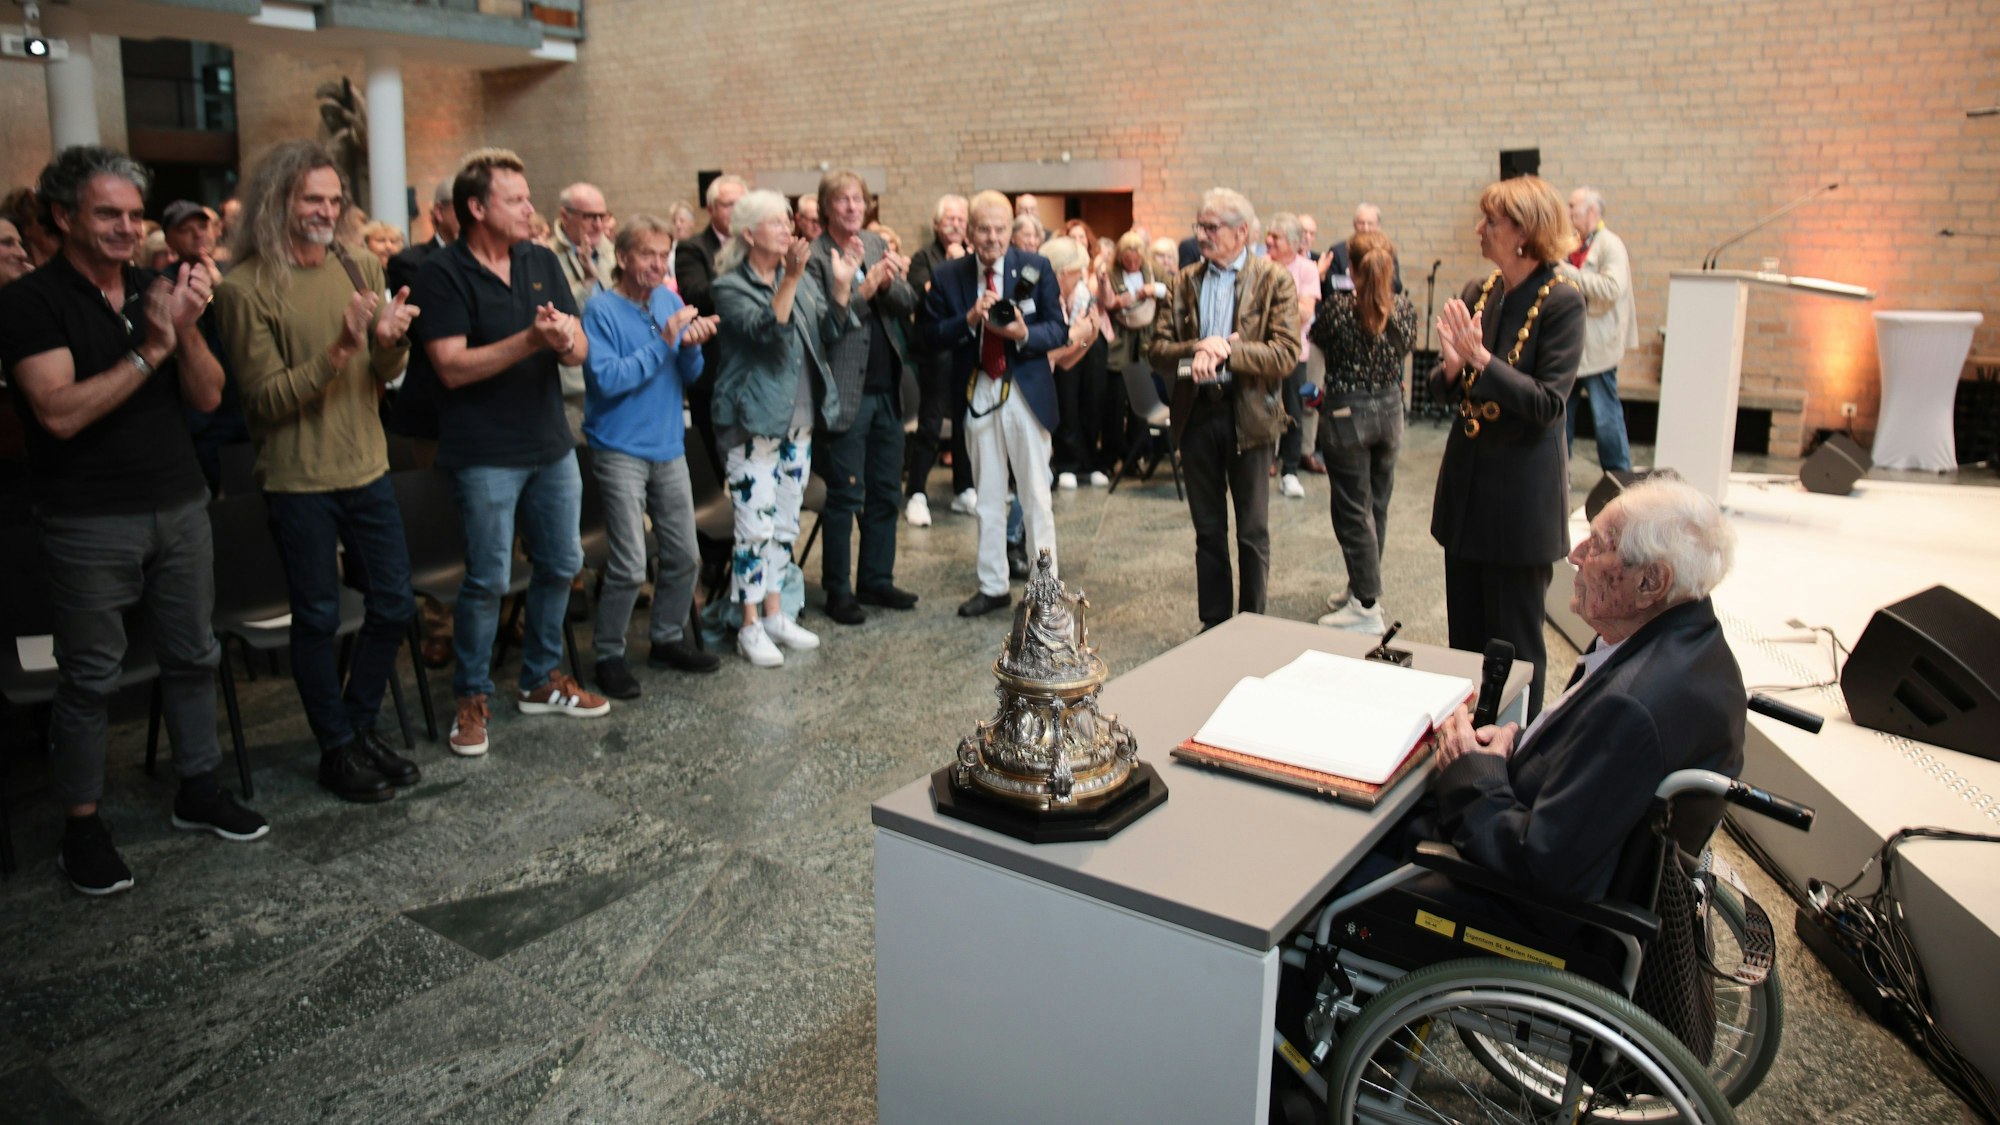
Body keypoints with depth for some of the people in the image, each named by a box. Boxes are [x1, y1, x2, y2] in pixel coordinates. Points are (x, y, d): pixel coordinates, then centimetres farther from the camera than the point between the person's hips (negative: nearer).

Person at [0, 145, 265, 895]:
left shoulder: (155, 290, 9)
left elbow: (208, 397, 3)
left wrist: (187, 329, -13)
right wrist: (149, 351, -21)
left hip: (180, 507, 5)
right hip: (90, 523, -5)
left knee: (193, 656, 13)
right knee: (90, 679, 3)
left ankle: (198, 790, 27)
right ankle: (82, 825, 16)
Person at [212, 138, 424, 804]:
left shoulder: (358, 269, 6)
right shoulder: (246, 288, -11)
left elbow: (383, 376, 8)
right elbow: (266, 398, -14)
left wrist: (390, 340, -15)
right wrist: (338, 351, -26)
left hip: (366, 469, 6)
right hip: (298, 480, -5)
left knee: (393, 605, 10)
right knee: (318, 618, 5)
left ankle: (361, 728, 29)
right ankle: (336, 750, 20)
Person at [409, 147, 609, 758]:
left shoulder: (542, 262, 8)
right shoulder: (442, 274, -9)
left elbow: (582, 351, 4)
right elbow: (452, 368, -17)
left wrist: (565, 338, -20)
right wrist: (530, 340, -24)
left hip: (551, 444, 6)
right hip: (485, 452, -6)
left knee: (560, 565, 13)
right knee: (488, 579, -1)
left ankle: (541, 679, 31)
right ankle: (471, 697, 16)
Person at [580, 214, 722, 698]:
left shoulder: (670, 301, 6)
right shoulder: (601, 309, -11)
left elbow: (689, 376, 7)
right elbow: (606, 379, -21)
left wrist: (691, 346, -15)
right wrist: (662, 342, -22)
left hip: (669, 446, 6)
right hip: (621, 450, -6)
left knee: (684, 555, 11)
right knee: (630, 566, -8)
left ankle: (667, 639, 30)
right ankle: (609, 656, 9)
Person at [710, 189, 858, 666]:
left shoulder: (800, 278, 9)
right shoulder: (731, 287, -9)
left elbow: (830, 331, 4)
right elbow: (765, 330, -25)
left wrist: (842, 287, -10)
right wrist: (790, 280, -34)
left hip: (798, 421, 7)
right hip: (754, 423, -6)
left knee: (786, 523, 13)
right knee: (756, 525, -5)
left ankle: (775, 612, 25)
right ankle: (750, 627, 6)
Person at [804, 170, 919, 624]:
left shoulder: (878, 246, 11)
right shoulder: (814, 258, -8)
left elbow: (908, 304, 6)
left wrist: (889, 283, -13)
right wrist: (864, 288, -24)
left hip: (887, 390, 6)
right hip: (846, 395, -6)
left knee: (885, 493, 13)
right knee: (844, 497, 1)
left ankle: (876, 580, 25)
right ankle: (838, 590, 12)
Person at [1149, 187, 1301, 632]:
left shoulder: (1275, 281, -4)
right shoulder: (1184, 283, 6)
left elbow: (1286, 354, -13)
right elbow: (1157, 351, -1)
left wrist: (1226, 351, -22)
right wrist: (1197, 350, -20)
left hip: (1248, 416, -3)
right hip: (1196, 415, 3)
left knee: (1253, 533, 8)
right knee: (1208, 531, 13)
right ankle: (1213, 624, 24)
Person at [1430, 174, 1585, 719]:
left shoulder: (1561, 301, -13)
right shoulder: (1477, 293, 5)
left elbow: (1547, 402, -20)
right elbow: (1440, 391, 7)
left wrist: (1481, 357, -26)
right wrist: (1452, 365, -15)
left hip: (1521, 495, -6)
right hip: (1467, 480, 6)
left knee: (1514, 640, 6)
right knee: (1464, 631, 15)